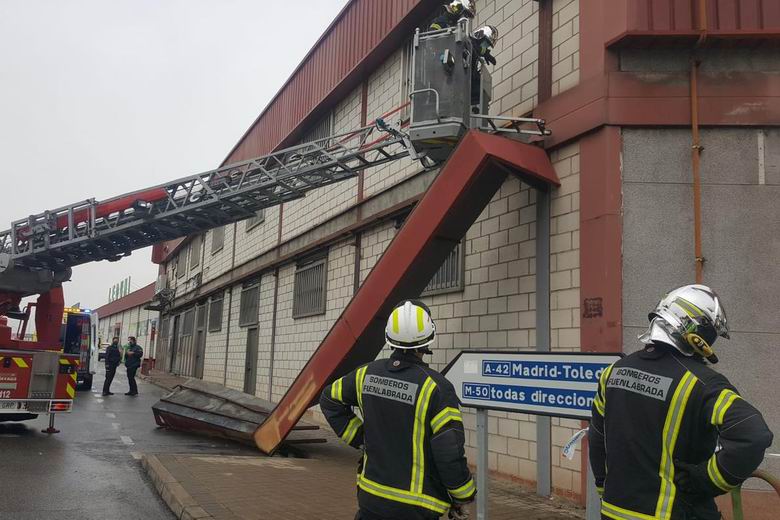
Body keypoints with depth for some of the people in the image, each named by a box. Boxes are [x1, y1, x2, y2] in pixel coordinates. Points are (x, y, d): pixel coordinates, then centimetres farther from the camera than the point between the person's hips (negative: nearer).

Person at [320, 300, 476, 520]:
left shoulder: (368, 374, -3)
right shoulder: (436, 387, -20)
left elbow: (330, 399, 13)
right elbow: (450, 453, -19)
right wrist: (461, 497, -3)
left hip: (370, 494, 5)